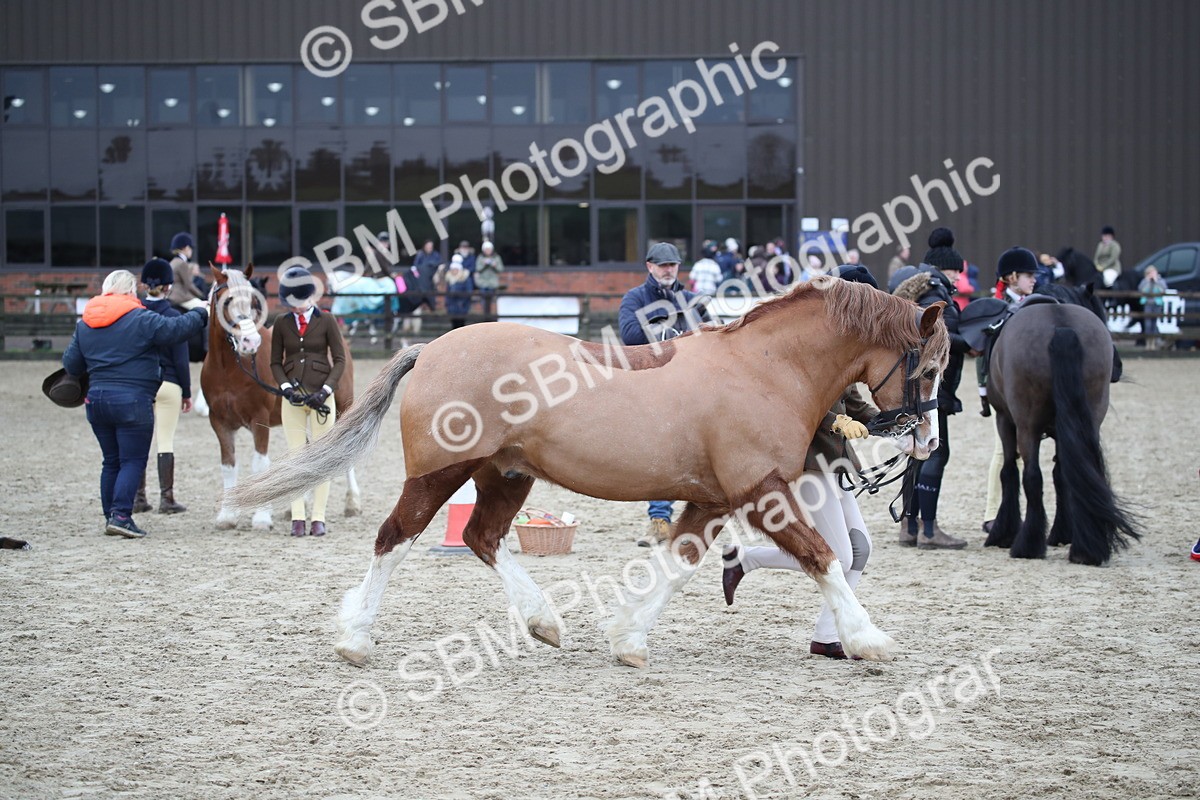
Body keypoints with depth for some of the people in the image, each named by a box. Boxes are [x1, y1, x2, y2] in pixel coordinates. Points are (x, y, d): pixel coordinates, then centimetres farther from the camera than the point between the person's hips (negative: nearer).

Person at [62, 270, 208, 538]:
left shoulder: (84, 325, 10)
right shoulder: (141, 319, -10)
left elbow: (71, 365, 15)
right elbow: (176, 330, -8)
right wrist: (199, 314, 9)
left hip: (96, 400, 6)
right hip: (133, 400, -6)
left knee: (111, 461, 16)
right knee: (133, 462, -2)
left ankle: (110, 516, 16)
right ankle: (121, 516, -13)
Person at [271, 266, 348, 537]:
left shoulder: (326, 321, -1)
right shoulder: (281, 323, 4)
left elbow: (339, 360, -1)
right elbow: (275, 362, 6)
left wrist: (325, 390, -13)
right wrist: (287, 388, -11)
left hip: (321, 396, -1)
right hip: (293, 397, 2)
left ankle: (319, 517, 4)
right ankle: (297, 517, 3)